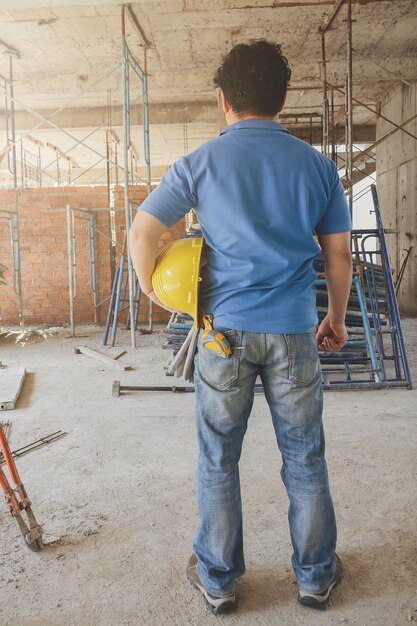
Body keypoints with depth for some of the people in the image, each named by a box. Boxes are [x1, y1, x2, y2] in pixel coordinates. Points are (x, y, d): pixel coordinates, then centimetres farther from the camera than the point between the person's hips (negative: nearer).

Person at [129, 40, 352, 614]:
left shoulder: (200, 164, 0)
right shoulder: (317, 165, 4)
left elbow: (142, 232, -4)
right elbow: (339, 254, 7)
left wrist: (151, 289, 13)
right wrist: (337, 319, 19)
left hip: (226, 329, -1)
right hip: (293, 331, 2)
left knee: (218, 461, 14)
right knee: (304, 460, 15)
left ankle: (217, 580, 30)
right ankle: (316, 577, 34)